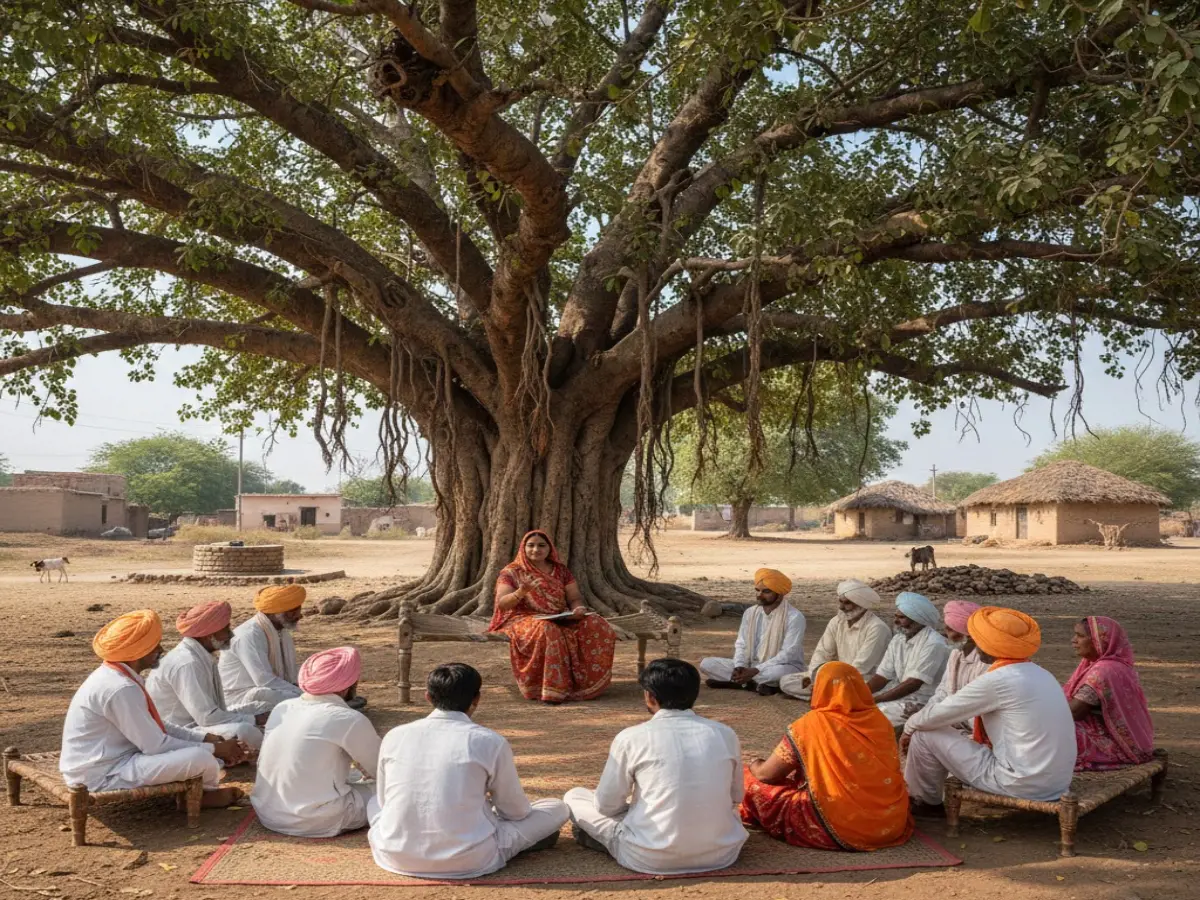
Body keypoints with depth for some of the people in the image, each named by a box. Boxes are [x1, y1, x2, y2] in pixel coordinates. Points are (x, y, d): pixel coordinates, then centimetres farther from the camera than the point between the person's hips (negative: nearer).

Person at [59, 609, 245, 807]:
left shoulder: (116, 676, 6)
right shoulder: (120, 688, -26)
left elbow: (154, 726, 12)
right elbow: (156, 746, -22)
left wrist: (205, 738, 3)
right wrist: (214, 749, -13)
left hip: (108, 762, 11)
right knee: (201, 758, -19)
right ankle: (206, 793, 11)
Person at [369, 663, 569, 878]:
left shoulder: (395, 736, 1)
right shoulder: (490, 741, -8)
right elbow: (516, 811, 4)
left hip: (394, 856, 4)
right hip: (467, 861, -4)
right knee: (558, 808, 11)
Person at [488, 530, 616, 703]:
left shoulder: (561, 571, 13)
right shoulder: (512, 572, 1)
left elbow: (575, 598, 8)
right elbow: (501, 603, -10)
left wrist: (579, 609, -16)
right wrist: (521, 592, -29)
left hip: (561, 620, 4)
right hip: (525, 620, -4)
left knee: (596, 625, -21)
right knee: (547, 631, -39)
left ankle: (585, 683, -19)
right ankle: (551, 690, -35)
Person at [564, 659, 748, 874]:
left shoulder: (632, 737, -7)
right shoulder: (725, 733, 2)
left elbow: (606, 805, 1)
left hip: (651, 858, -4)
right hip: (721, 853, 4)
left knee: (574, 797, 15)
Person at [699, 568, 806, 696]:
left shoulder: (794, 617, -14)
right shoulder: (750, 613, 4)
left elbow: (788, 655, -20)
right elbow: (741, 645, 6)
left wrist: (755, 671, -26)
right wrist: (740, 667, -17)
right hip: (752, 667, 6)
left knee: (780, 672, -43)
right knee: (707, 664, -12)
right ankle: (757, 684, -20)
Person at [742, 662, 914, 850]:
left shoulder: (811, 725, -10)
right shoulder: (880, 719, 3)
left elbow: (766, 775, -3)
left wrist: (755, 766, 22)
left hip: (839, 829, -6)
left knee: (754, 784, 6)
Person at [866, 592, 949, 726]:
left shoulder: (933, 644, -19)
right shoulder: (898, 640, 6)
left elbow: (913, 684, -23)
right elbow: (882, 676, 4)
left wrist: (874, 700, -23)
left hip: (924, 701, -8)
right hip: (901, 694, 8)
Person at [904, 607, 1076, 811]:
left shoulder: (997, 680, -17)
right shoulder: (1038, 673, 9)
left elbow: (935, 717, -8)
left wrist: (910, 725, 11)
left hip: (1023, 783, -9)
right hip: (1056, 781, 9)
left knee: (926, 735, 1)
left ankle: (925, 800, 24)